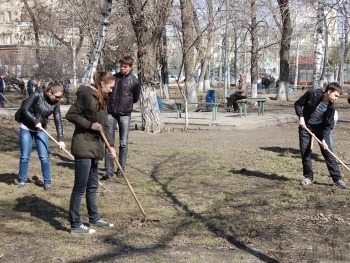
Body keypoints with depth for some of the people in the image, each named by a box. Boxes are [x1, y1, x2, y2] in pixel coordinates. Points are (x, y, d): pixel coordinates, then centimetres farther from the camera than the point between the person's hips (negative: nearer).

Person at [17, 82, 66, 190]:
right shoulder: (37, 95, -19)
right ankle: (22, 180, 17)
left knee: (44, 157, -2)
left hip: (41, 130, 3)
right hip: (26, 129, -3)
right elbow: (24, 109, -20)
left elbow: (58, 121, -9)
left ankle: (47, 182, 8)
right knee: (25, 156, 2)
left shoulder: (55, 104, -7)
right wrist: (35, 121, -24)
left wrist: (60, 139, -16)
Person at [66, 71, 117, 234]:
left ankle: (94, 218, 28)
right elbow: (70, 115, -17)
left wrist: (110, 146, 7)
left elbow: (104, 125, 15)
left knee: (93, 186, 17)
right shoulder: (86, 95, -13)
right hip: (83, 146, -9)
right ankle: (75, 225, 5)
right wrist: (90, 125, -19)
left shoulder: (101, 99, 15)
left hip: (94, 147, 9)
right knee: (80, 187, -3)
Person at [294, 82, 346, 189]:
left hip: (320, 127, 1)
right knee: (305, 152, -1)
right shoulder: (311, 94, -22)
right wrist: (301, 117, -22)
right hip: (305, 125, -1)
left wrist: (324, 139, -21)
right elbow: (297, 104, -10)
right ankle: (308, 177, 14)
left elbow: (328, 125, -11)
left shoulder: (330, 107, -16)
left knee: (327, 151, -4)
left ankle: (337, 178, 0)